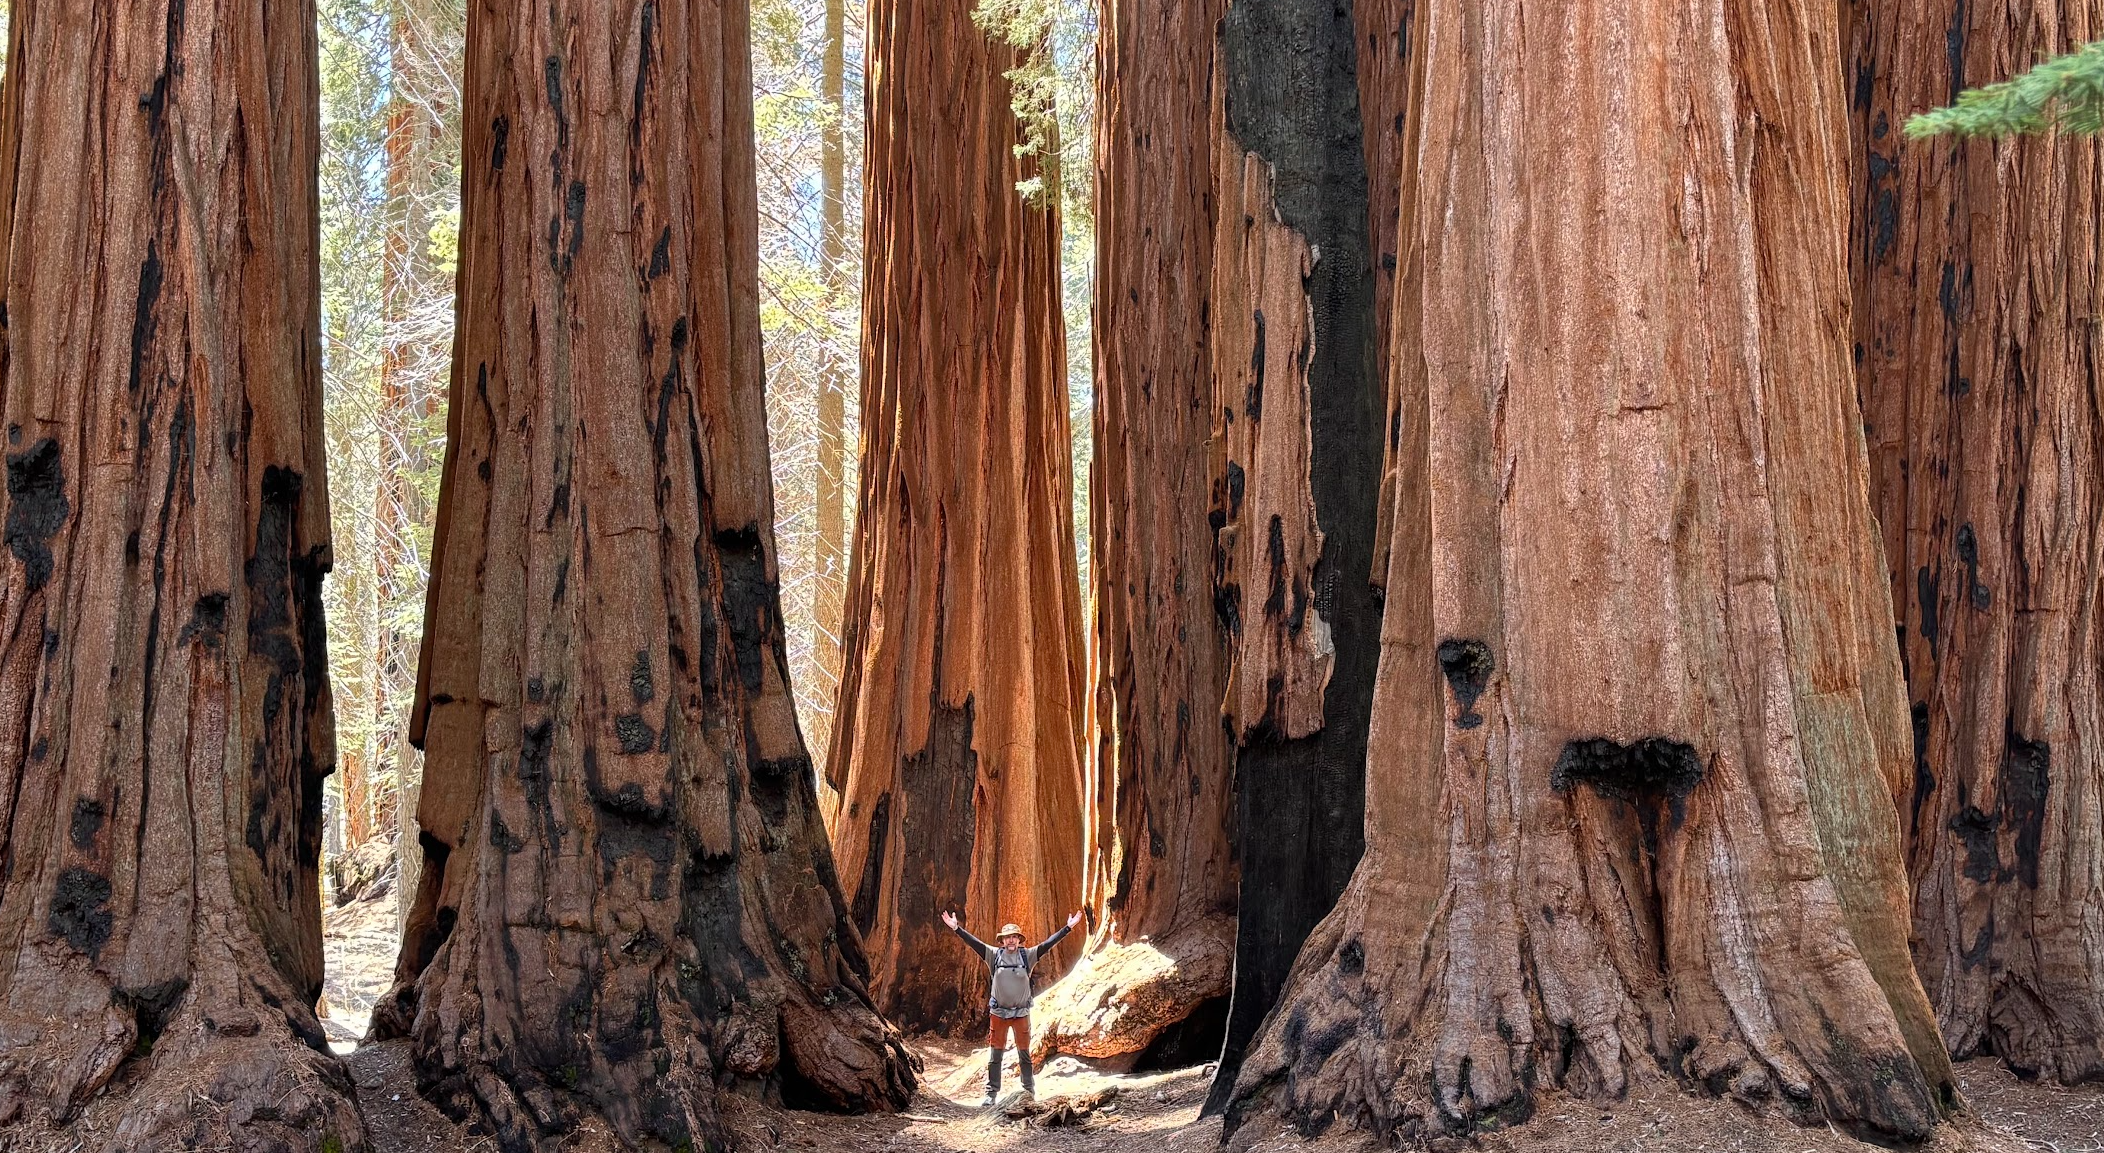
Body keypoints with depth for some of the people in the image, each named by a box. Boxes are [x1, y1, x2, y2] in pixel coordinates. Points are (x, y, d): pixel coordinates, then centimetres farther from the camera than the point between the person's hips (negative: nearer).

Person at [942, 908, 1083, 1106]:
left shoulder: (1027, 955, -3)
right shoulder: (994, 955, -3)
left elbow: (1048, 943, -6)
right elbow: (974, 942, -6)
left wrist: (1068, 928, -11)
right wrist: (956, 928, -14)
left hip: (1021, 1013, 0)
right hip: (998, 1013, 0)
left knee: (1024, 1054, 10)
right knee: (995, 1055, 4)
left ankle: (1029, 1091, 22)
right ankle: (991, 1093, 9)